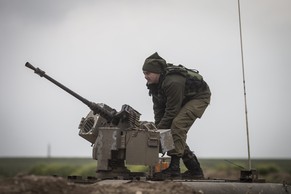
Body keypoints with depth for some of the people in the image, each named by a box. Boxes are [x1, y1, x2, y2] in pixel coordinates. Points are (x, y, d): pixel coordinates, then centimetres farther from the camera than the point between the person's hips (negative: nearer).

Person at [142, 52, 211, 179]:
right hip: (184, 100, 10)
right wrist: (157, 128, -12)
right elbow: (158, 109, -3)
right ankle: (195, 170, 10)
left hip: (200, 97, -10)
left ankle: (174, 167, -29)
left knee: (177, 123, -28)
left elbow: (172, 111, -31)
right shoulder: (154, 83, -7)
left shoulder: (173, 82, -36)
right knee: (178, 132, 2)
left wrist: (159, 130, -25)